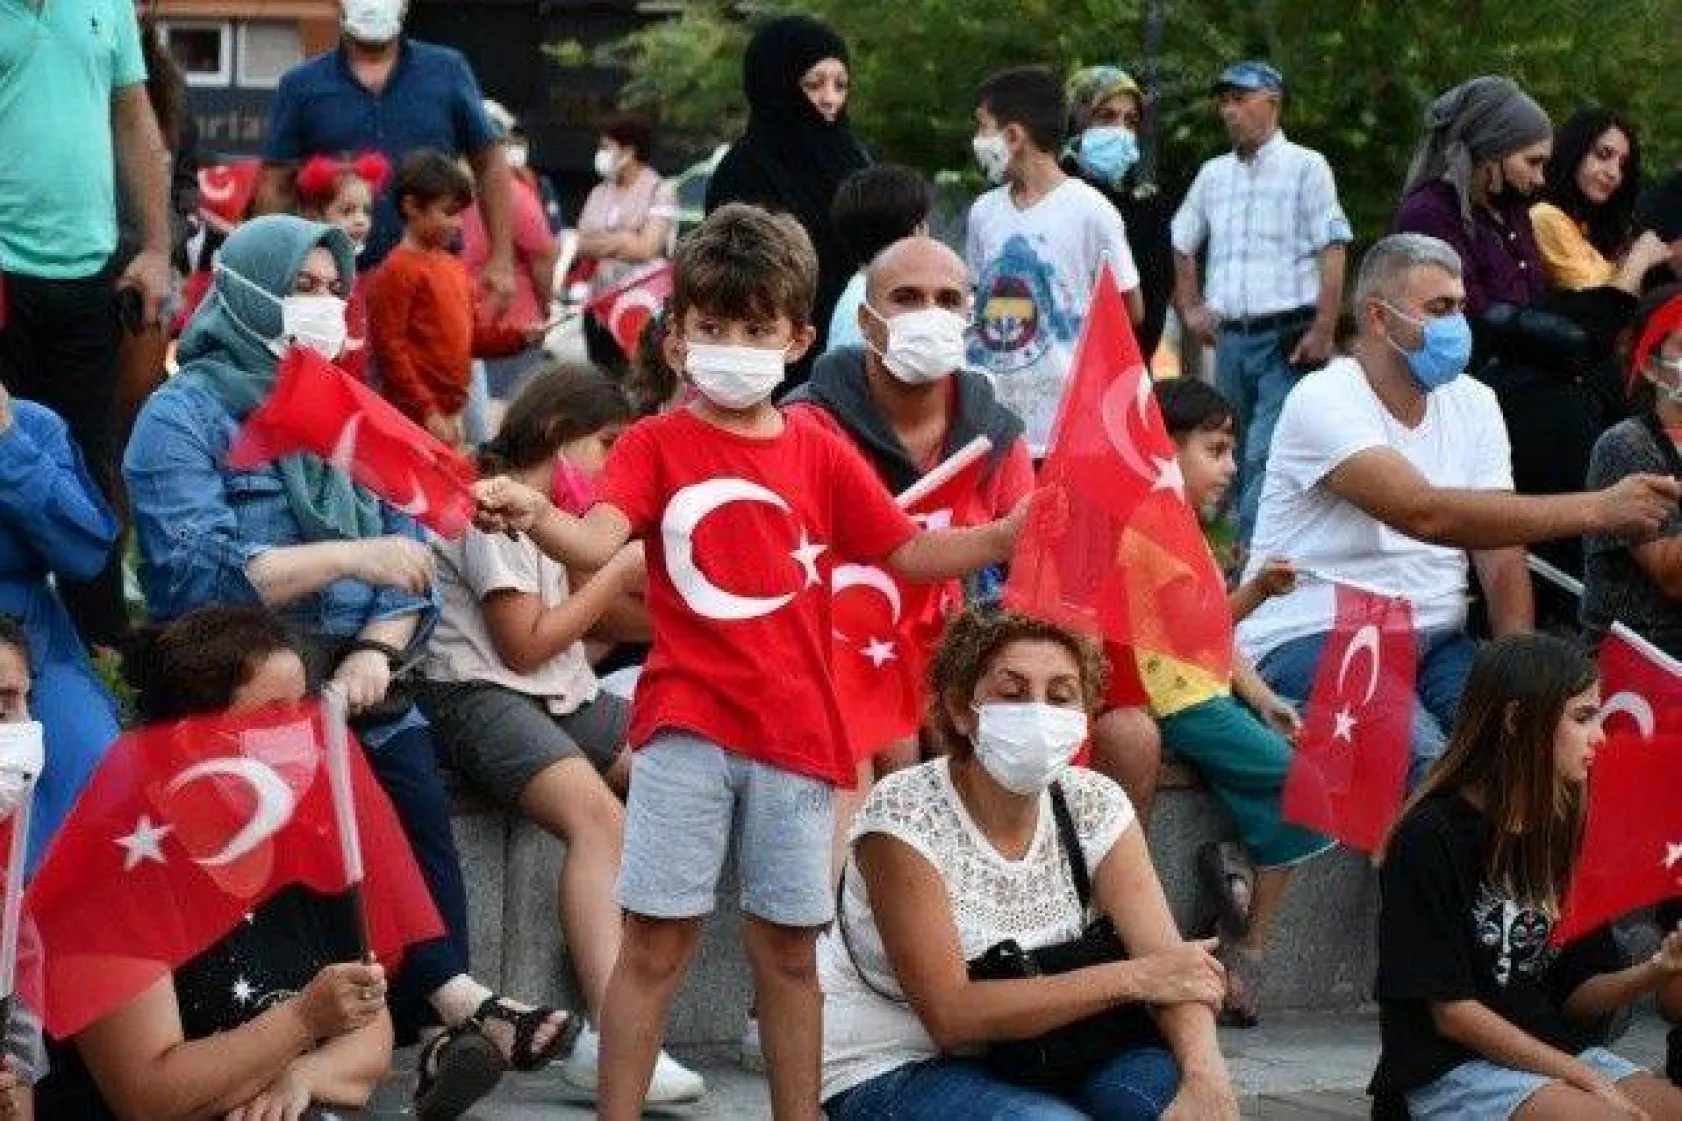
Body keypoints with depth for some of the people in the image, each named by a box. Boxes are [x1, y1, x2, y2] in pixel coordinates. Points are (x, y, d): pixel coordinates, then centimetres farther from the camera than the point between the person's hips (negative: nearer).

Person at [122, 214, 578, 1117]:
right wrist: (349, 558, -21)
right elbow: (196, 572, -15)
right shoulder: (183, 418, 1)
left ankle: (446, 1019, -29)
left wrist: (378, 650, -12)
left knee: (408, 769, -26)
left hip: (347, 675, 4)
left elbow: (411, 562, 9)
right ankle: (454, 999, -27)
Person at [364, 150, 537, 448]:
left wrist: (521, 336, 3)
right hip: (417, 419, -9)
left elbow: (475, 333, 20)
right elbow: (389, 348, -16)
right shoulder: (398, 271, -12)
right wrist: (426, 412, -18)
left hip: (452, 413, 9)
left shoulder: (455, 267, 13)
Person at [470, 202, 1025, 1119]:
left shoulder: (822, 456, 8)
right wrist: (535, 516, -38)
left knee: (787, 947, 11)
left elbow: (910, 554, 11)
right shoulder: (655, 445, 0)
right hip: (686, 727, -3)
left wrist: (1009, 535, -4)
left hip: (794, 730, 3)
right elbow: (597, 542, -17)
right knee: (656, 939, -2)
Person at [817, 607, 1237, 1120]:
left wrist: (1206, 1076, -35)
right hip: (893, 1072, -4)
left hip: (1030, 1055, 4)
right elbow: (951, 1015, -21)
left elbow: (1170, 966, -14)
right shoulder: (904, 814, -17)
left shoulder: (1092, 804, -3)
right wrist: (1131, 978, -25)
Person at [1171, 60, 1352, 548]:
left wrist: (1323, 332, -14)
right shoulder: (1214, 174, 16)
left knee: (1266, 456, -17)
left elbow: (1333, 251, -7)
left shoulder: (1305, 167, -1)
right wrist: (1191, 308, 20)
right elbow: (1181, 244, 31)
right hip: (1230, 337, 6)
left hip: (1288, 337, -6)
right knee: (1237, 456, 8)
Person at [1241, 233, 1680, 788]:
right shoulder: (1324, 401, -14)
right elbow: (1424, 514, -28)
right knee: (1424, 753, -33)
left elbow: (1501, 553, 4)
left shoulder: (1473, 404, 10)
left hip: (1433, 639, 6)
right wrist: (1598, 509, -29)